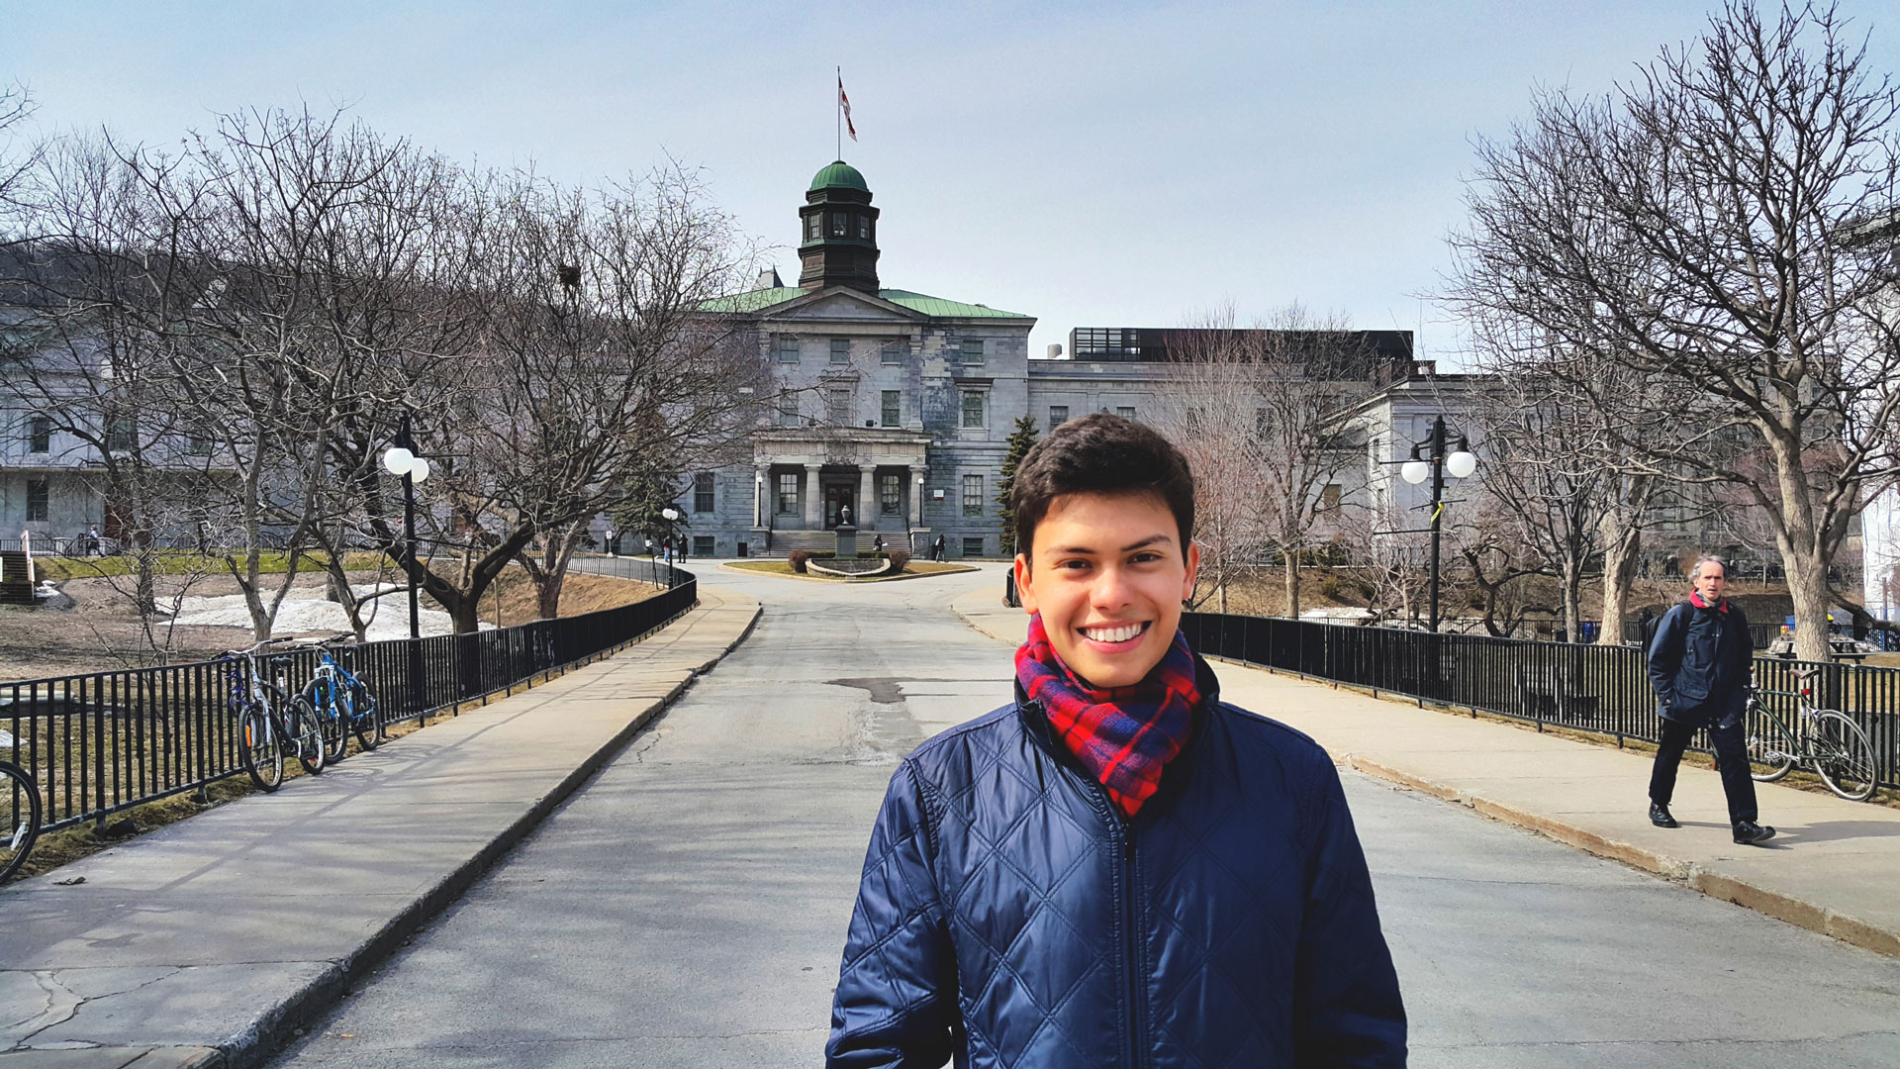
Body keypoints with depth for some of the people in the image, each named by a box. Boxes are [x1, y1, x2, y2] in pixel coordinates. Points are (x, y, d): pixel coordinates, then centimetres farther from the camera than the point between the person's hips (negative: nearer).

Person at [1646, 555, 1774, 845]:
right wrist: (1667, 695, -7)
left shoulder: (1734, 616, 5)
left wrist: (1741, 689, 9)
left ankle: (1744, 823, -11)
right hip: (1685, 702, -2)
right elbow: (1657, 658, -3)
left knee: (1735, 758, -9)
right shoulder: (1680, 615, -6)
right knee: (1670, 754, 14)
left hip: (1725, 704, 2)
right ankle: (1658, 805, 35)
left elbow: (1746, 655, 18)